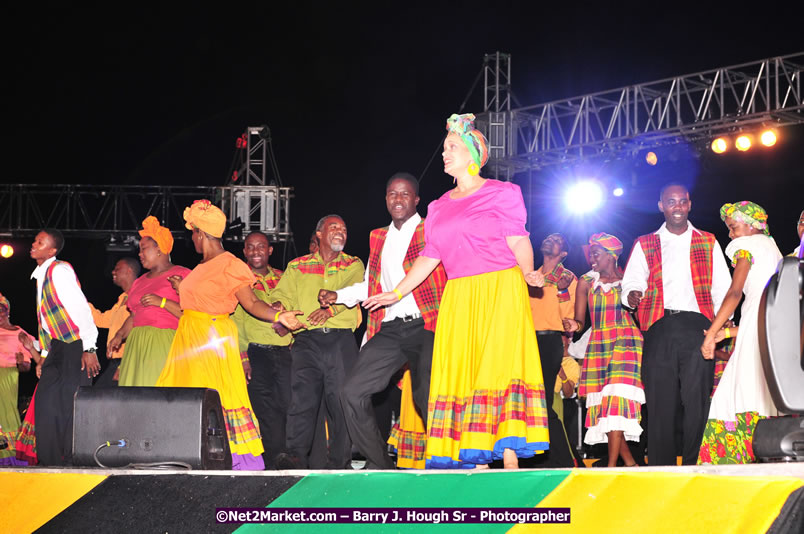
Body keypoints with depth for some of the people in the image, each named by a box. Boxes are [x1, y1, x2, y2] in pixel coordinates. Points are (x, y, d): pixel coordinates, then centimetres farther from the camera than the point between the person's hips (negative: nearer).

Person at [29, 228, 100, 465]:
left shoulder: (59, 270, -12)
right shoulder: (41, 276, 15)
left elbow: (80, 308, -17)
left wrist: (88, 348, -22)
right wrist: (44, 353, 17)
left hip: (76, 345, -9)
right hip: (57, 347, 9)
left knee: (70, 401, -11)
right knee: (46, 399, 5)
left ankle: (75, 459, -6)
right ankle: (51, 460, 9)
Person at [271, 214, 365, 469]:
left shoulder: (353, 265, 17)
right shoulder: (297, 266, 21)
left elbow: (354, 289, -3)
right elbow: (282, 295, 10)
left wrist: (331, 307, -23)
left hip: (341, 339, -1)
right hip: (306, 338, 1)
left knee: (340, 398, -5)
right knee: (302, 396, -12)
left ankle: (339, 461, -2)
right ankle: (296, 456, -17)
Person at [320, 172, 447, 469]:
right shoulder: (378, 238, 22)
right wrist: (338, 296, 19)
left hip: (425, 326, -5)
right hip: (389, 330, 5)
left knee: (428, 399, -15)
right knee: (352, 393, -6)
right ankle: (379, 464, 5)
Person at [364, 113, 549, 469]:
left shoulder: (502, 194, 4)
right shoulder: (440, 207, 18)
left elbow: (518, 242, -3)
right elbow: (429, 256, 19)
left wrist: (527, 273, -20)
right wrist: (397, 292, 17)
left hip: (500, 292, -5)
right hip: (458, 297, 5)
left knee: (500, 366, -13)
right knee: (461, 371, -3)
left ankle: (510, 459, -15)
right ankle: (476, 463, -2)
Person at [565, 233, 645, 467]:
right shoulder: (586, 282, 13)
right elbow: (580, 320, 10)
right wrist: (575, 325, -12)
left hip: (626, 343, -4)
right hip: (598, 346, 4)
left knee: (617, 398, -16)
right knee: (602, 402, -1)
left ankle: (611, 466, -18)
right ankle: (629, 462, 10)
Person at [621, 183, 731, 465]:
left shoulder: (708, 243, 17)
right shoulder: (645, 245, 17)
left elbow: (722, 288, 14)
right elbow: (631, 282, 10)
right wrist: (632, 295, -15)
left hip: (697, 328, 0)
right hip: (659, 329, 0)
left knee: (697, 401, -7)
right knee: (660, 402, -4)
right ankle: (661, 470, -1)